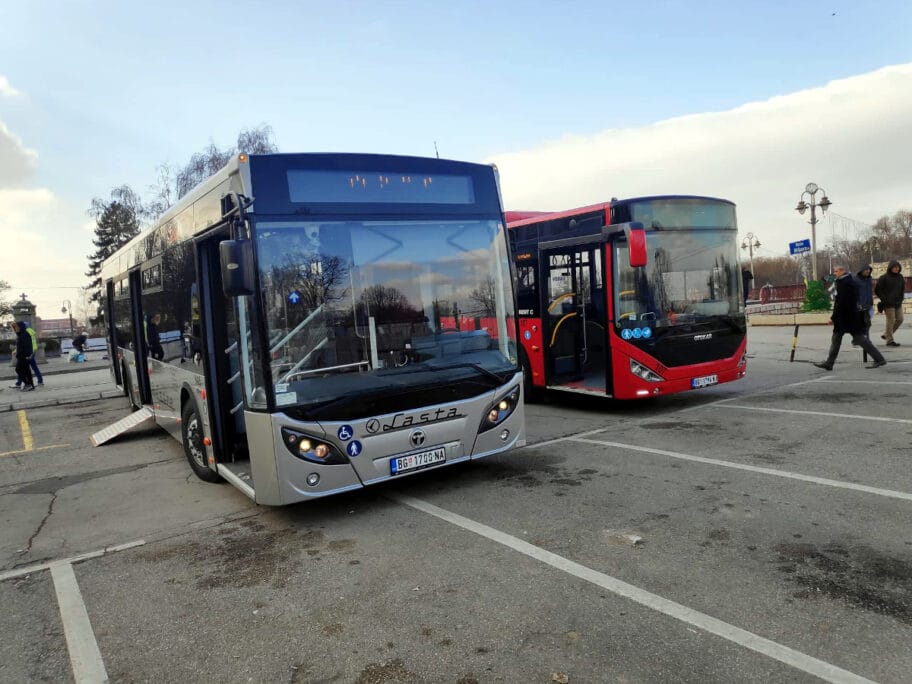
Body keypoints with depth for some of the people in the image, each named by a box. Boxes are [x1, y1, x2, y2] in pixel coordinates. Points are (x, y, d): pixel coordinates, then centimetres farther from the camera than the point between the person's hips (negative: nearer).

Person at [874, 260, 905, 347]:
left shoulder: (900, 277, 8)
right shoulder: (884, 278, -10)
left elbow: (903, 288, 22)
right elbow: (877, 290, -8)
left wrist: (900, 298, 9)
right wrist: (884, 299, -12)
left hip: (898, 303, 7)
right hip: (888, 304, -7)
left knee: (899, 320, 7)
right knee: (891, 321, -6)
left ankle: (886, 335, 21)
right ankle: (890, 340, 1)